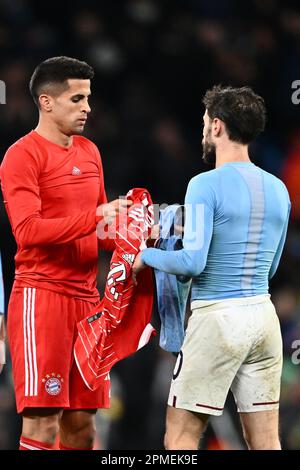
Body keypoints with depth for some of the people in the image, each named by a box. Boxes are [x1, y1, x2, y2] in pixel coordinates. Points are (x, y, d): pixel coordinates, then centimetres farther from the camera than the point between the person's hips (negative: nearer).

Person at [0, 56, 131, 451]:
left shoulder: (89, 152, 16)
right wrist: (96, 216, -22)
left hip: (85, 296, 8)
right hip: (41, 295, -8)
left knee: (82, 423, 8)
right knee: (42, 418, -10)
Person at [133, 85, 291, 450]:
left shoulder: (207, 185, -11)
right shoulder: (279, 190, 11)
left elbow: (193, 262, -17)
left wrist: (146, 256, 0)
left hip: (218, 317, -7)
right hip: (263, 314, 7)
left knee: (180, 437, 0)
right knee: (265, 441, 6)